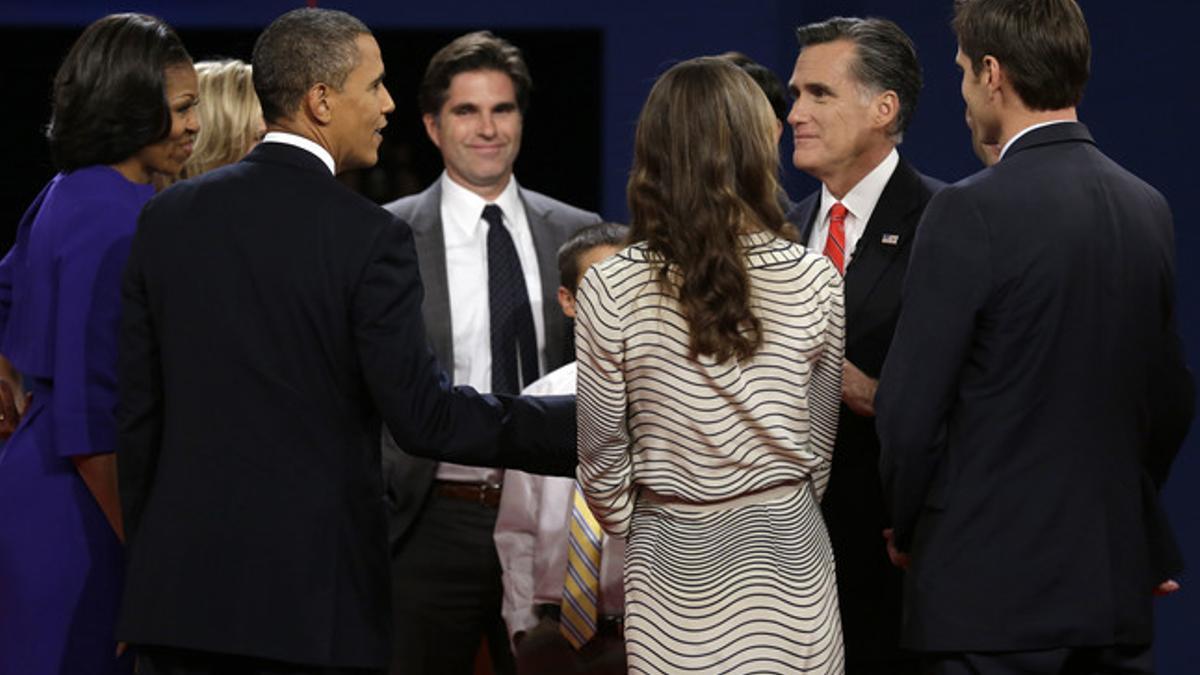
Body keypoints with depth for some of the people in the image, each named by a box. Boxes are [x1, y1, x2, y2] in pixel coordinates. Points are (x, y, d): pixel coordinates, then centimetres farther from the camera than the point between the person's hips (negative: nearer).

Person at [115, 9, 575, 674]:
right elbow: (423, 415, -12)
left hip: (180, 582, 4)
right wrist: (589, 425, -7)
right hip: (313, 595, -4)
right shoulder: (368, 238, -10)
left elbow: (137, 410, 8)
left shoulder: (167, 218, 5)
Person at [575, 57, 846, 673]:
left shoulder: (609, 290, -11)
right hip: (789, 552, 1)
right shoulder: (812, 280, -8)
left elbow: (601, 452, -5)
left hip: (675, 556, -1)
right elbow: (821, 440, 3)